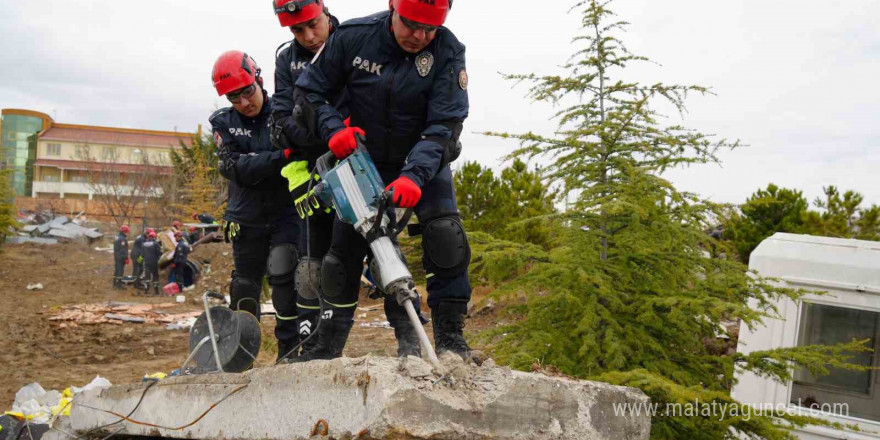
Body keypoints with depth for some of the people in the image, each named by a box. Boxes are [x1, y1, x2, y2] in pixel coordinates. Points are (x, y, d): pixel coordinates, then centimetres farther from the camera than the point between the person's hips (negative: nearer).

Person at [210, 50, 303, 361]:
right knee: (245, 289, 12)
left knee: (282, 272, -21)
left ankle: (291, 349, -9)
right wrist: (282, 157, -28)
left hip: (287, 211, -2)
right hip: (247, 218, 3)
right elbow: (235, 168, -14)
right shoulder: (223, 123, 1)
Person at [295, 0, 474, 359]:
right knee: (344, 250, -1)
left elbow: (443, 126, -24)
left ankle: (450, 335, -9)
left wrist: (413, 175, -38)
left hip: (424, 161, -2)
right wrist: (334, 129, -23)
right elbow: (311, 89, -4)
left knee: (445, 235, -22)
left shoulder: (448, 51, -19)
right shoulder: (353, 36, -14)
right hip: (366, 159, 2)